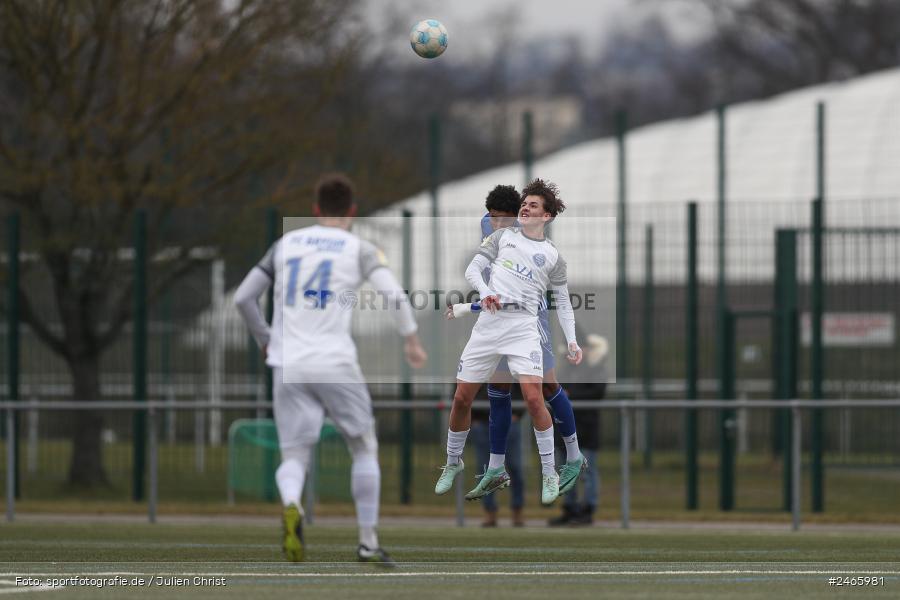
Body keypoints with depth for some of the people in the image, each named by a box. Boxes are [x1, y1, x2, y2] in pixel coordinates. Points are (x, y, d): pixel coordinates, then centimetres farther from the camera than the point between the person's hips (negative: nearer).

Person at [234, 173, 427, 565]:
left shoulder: (285, 244, 14)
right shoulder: (359, 250, 4)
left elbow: (243, 298, 15)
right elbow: (393, 293, -12)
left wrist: (265, 341, 29)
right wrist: (411, 338, 0)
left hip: (288, 367, 2)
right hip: (335, 363, -2)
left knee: (294, 455, 4)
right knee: (364, 447, 15)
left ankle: (290, 505, -30)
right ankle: (368, 542, 12)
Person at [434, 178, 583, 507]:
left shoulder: (552, 256, 12)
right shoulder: (504, 236, 13)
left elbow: (563, 302, 16)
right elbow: (473, 268, 8)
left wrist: (572, 341, 5)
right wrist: (485, 292, -13)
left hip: (523, 325, -2)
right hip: (489, 320, 2)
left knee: (533, 397, -19)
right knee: (462, 398, 3)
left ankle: (549, 473, -8)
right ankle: (453, 464, 26)